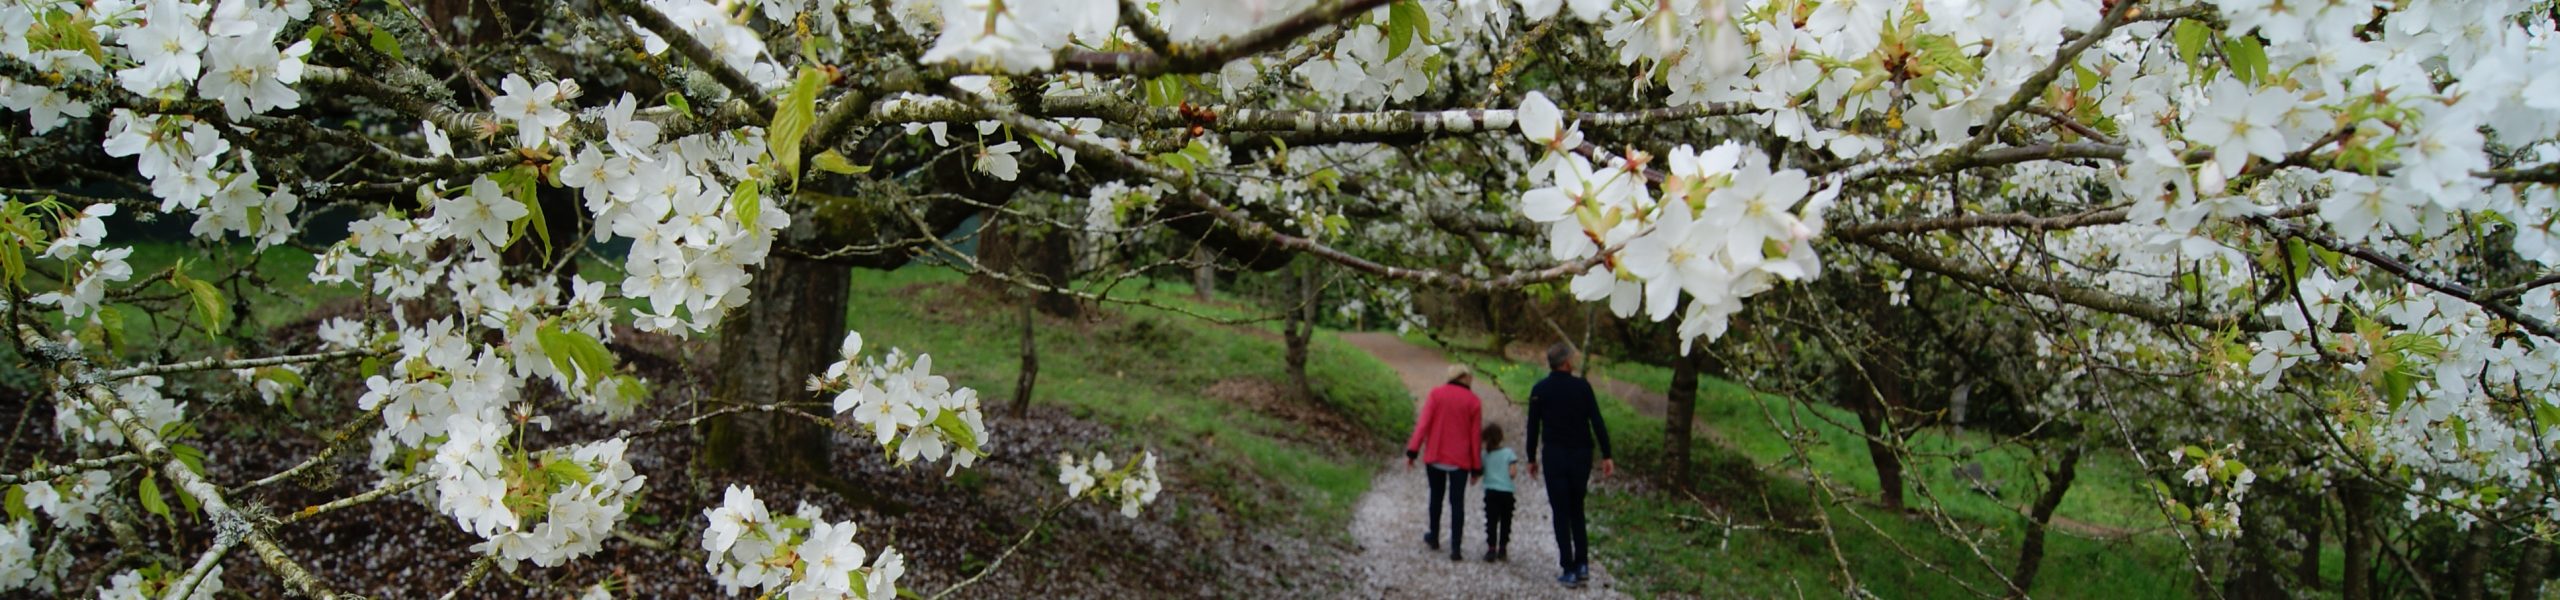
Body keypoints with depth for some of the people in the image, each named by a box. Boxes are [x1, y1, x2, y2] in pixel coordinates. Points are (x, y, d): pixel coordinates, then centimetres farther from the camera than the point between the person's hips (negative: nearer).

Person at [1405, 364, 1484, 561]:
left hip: (1435, 457, 1)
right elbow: (1475, 436, -1)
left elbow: (1423, 423, -8)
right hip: (1460, 461, -1)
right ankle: (1455, 548, -3)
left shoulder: (1436, 394, -2)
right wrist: (1476, 467, 5)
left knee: (1436, 497, 20)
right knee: (1457, 502, 3)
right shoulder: (1473, 402, -2)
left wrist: (1412, 451, -6)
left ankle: (1434, 537, 31)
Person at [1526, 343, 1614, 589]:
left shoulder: (1540, 390, -2)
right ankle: (1582, 565, 11)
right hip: (1581, 456, 1)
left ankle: (1569, 570, 0)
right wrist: (1606, 455, -1)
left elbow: (1533, 427, -1)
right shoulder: (1582, 386, -3)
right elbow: (1597, 423, -5)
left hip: (1554, 456, -1)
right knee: (1577, 511, 16)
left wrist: (1532, 458, 9)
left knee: (1561, 513, 3)